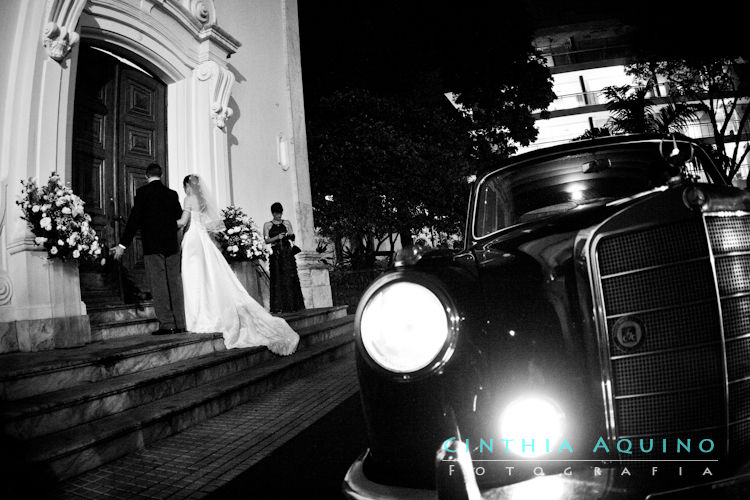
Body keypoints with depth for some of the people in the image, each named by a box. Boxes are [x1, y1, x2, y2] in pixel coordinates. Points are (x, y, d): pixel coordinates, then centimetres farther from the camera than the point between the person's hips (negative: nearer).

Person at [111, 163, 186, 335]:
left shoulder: (142, 192, -3)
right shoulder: (172, 194, 8)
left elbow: (134, 219, -8)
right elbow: (179, 217, 14)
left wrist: (123, 245, -6)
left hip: (152, 246, -4)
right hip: (172, 245, 4)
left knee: (158, 285, -1)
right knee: (174, 284, 7)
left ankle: (166, 324, -2)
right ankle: (179, 324, 8)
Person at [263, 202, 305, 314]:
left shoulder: (287, 223, 14)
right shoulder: (267, 225, 8)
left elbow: (293, 238, 10)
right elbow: (266, 240, 0)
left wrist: (290, 235, -12)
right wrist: (277, 237, -15)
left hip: (287, 253, 2)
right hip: (275, 254, -2)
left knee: (290, 278, -4)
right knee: (278, 279, -5)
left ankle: (292, 305, 0)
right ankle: (279, 306, -5)